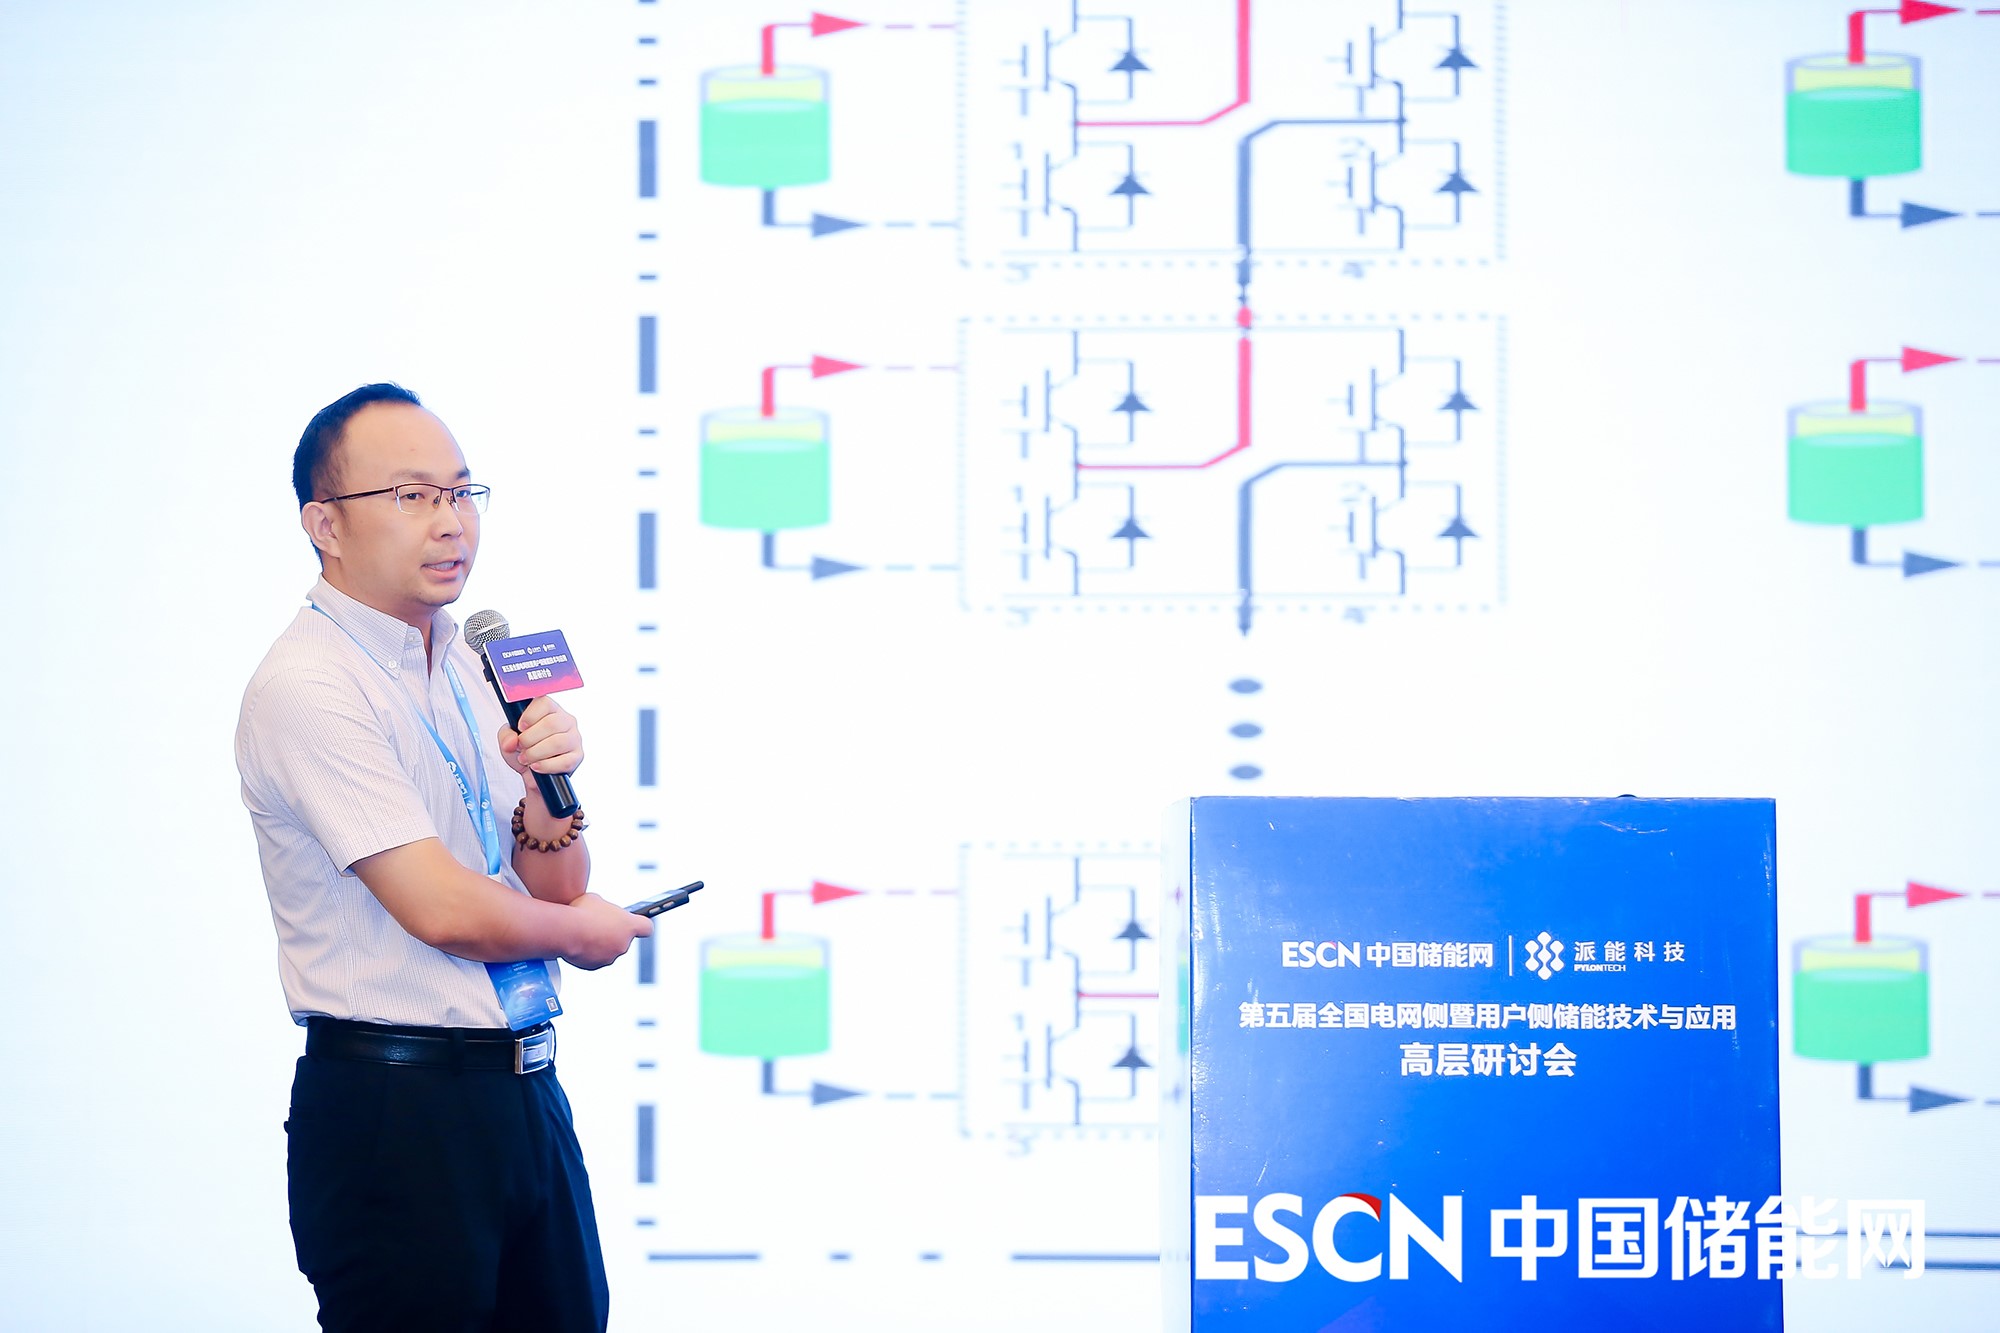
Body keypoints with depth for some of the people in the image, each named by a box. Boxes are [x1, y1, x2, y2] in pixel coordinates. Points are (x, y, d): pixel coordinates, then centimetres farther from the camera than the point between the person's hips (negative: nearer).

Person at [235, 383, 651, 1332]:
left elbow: (559, 893, 11)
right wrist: (582, 930, 1)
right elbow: (443, 910, -17)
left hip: (525, 1090, 8)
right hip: (392, 1107, -8)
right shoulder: (306, 686, -13)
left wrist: (547, 782, -10)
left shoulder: (471, 669, 13)